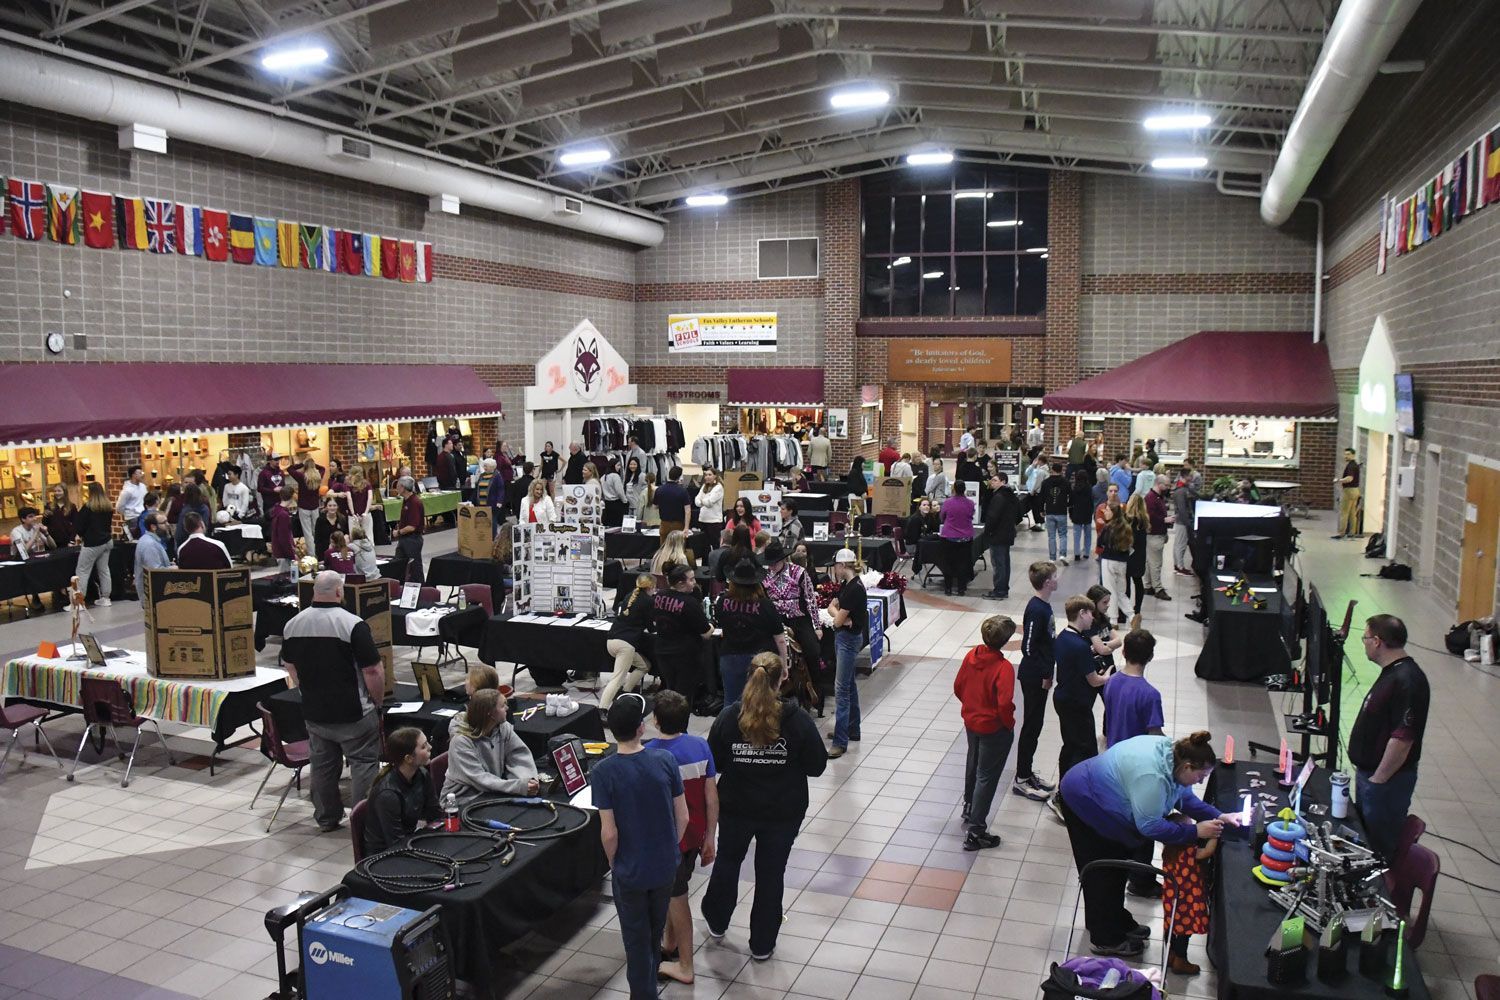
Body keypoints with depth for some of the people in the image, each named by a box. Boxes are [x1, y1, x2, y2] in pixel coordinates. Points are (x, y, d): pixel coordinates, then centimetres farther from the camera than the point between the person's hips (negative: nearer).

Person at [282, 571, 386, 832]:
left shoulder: (292, 624, 1)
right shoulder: (353, 624, -19)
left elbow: (289, 667, 14)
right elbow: (373, 671, -19)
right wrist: (378, 701, -4)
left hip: (313, 712, 6)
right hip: (353, 713, -6)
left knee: (322, 765, 17)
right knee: (363, 763, 6)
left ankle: (326, 819, 27)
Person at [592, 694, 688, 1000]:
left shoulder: (603, 772, -21)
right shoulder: (665, 760, -14)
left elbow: (609, 832, -19)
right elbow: (682, 817, -8)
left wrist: (613, 863, 0)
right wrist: (669, 848, 10)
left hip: (629, 871, -4)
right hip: (666, 866, 4)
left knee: (636, 939, 17)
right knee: (656, 930, 29)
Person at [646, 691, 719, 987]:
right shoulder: (701, 746, -9)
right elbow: (711, 796, -5)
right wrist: (709, 838, 6)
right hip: (694, 836, 5)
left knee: (676, 898, 11)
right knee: (672, 892, 26)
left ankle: (684, 966, 24)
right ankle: (670, 943, 44)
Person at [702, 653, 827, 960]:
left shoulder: (728, 717, -15)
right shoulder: (797, 720, -18)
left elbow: (713, 764, -7)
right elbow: (817, 766, -11)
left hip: (735, 808, 2)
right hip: (783, 811, -1)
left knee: (727, 861, 26)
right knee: (770, 874, 15)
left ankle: (717, 923, 46)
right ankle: (762, 944, 28)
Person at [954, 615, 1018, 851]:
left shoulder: (971, 655, -8)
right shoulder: (1003, 667, -27)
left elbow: (958, 687, 2)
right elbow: (1004, 703, -30)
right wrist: (1009, 724, -12)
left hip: (971, 722, 7)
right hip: (994, 728, -7)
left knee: (973, 766, 28)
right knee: (987, 777, 3)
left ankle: (969, 809, 50)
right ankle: (975, 832, 6)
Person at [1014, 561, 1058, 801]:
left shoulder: (1044, 606, 8)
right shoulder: (1036, 610, -22)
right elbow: (1028, 647, -22)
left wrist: (1048, 671, 14)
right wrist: (1044, 675, -17)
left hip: (1040, 675, 9)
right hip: (1033, 677, -9)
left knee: (1035, 725, 17)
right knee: (1032, 725, -1)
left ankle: (1027, 772, 28)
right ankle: (1021, 780, 9)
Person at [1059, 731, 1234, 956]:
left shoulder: (1170, 751, -9)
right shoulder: (1152, 776, -36)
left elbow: (1183, 795, 3)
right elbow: (1150, 825, -29)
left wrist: (1218, 817, -6)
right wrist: (1195, 832, -24)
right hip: (1083, 803, -9)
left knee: (1117, 869, 21)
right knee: (1103, 875, 3)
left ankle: (1117, 922, 38)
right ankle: (1105, 940, 19)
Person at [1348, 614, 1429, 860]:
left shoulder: (1407, 682, -26)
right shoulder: (1392, 672, 7)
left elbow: (1403, 738, -28)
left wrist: (1378, 780, -21)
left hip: (1386, 780, -10)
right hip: (1370, 773, 10)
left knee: (1381, 848, 3)